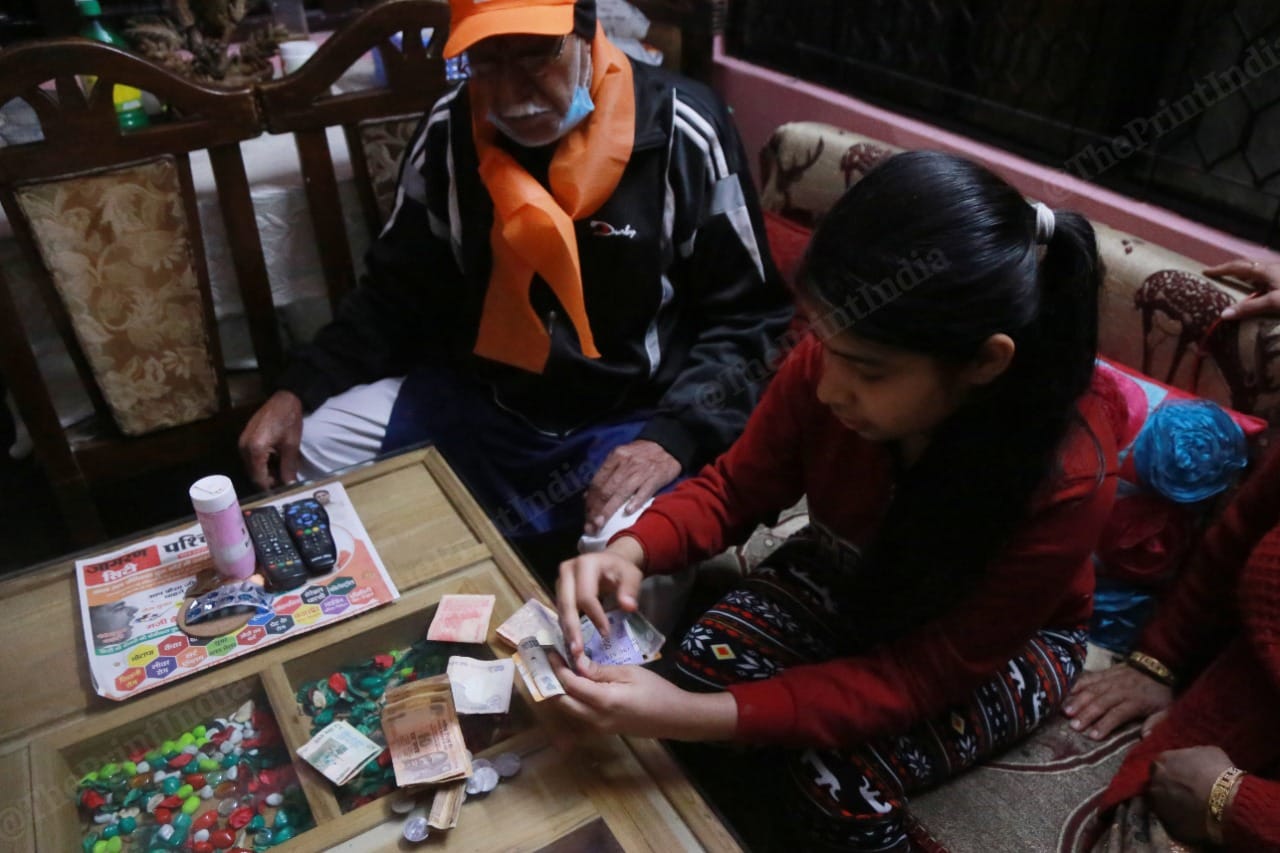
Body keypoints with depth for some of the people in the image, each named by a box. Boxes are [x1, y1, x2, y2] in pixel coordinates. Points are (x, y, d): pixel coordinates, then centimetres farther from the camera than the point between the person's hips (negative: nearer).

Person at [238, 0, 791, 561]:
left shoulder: (682, 133, -15)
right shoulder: (449, 133, -4)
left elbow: (742, 316, -9)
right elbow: (398, 293, 6)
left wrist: (676, 437, -24)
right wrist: (298, 388, -8)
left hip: (632, 418, -3)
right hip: (475, 400, 4)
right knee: (304, 450, -4)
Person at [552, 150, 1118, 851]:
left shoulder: (1065, 476, -36)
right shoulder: (829, 362, -28)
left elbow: (926, 673, -31)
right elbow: (737, 487, -10)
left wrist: (699, 718, -40)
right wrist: (634, 549, -32)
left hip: (1004, 636, -3)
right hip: (848, 573, 3)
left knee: (844, 787, -24)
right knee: (698, 665, -18)